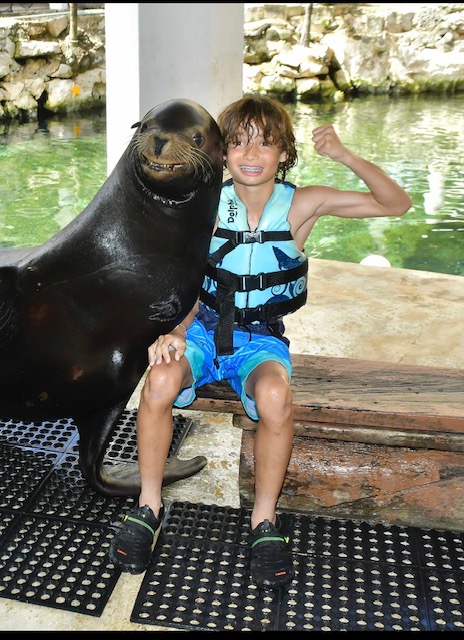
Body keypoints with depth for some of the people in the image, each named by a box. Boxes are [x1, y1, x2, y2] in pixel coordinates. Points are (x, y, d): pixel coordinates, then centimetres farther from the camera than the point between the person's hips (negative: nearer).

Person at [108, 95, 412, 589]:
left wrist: (345, 156, -16)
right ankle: (149, 506, -9)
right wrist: (174, 334, -20)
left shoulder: (301, 205, -5)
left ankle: (264, 520, -12)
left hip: (260, 339, -1)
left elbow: (396, 204, -3)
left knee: (274, 394, -35)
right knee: (160, 380, -31)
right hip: (203, 329, 1)